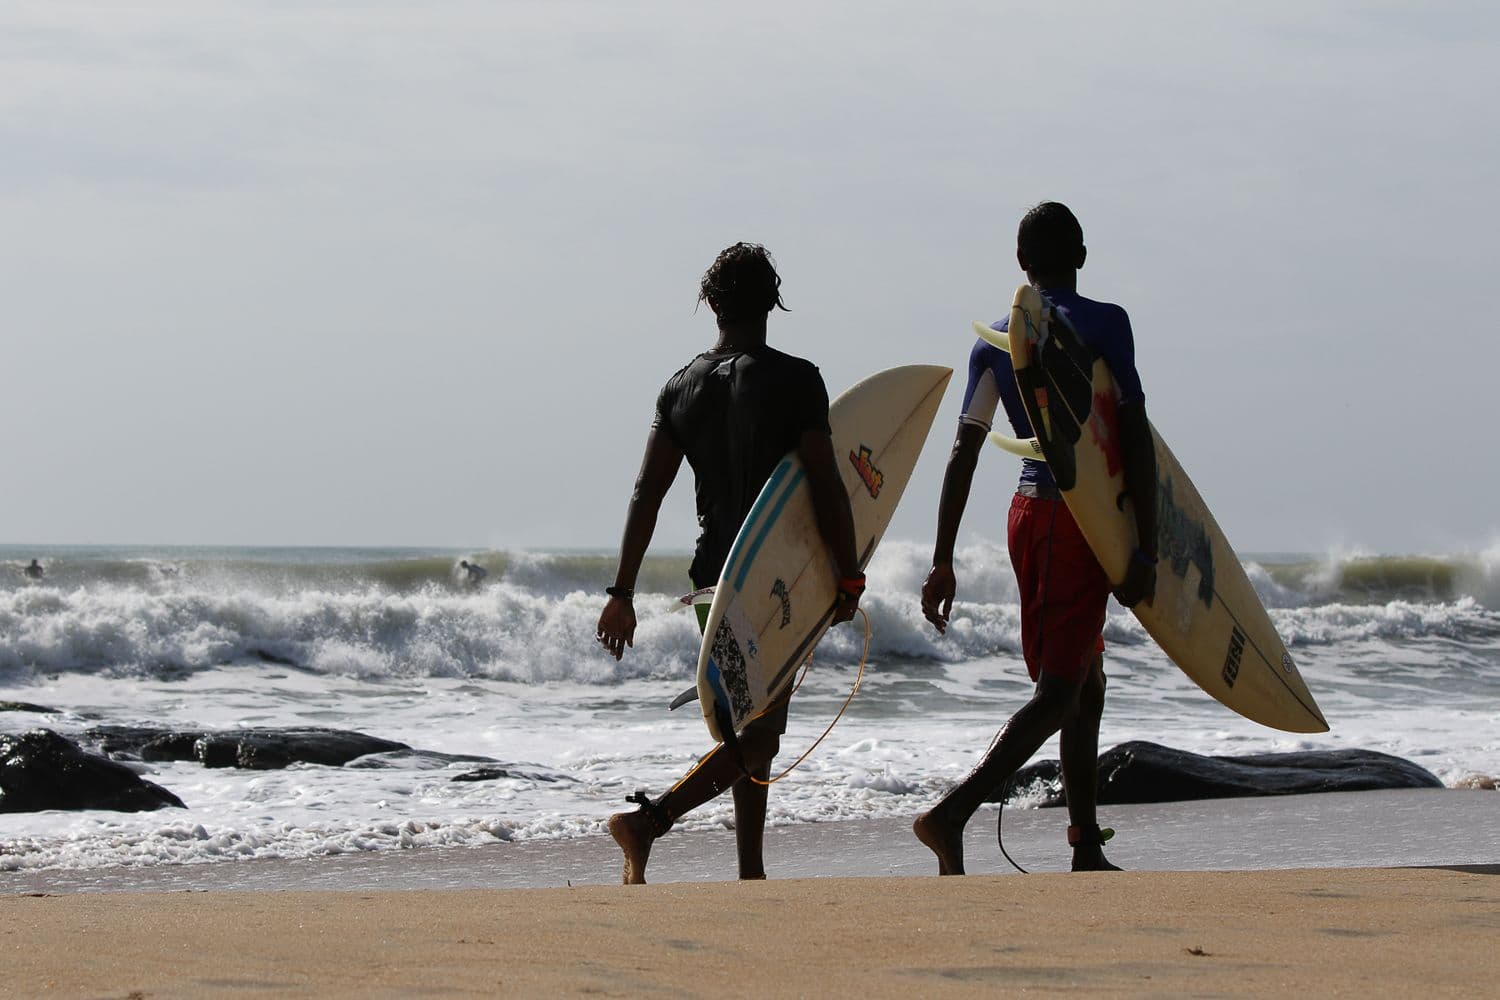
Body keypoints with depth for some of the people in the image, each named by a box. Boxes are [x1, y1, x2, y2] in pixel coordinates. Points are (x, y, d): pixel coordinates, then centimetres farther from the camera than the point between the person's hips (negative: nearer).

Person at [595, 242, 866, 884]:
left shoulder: (681, 386, 6)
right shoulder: (794, 380, -9)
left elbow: (646, 493, 3)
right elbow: (825, 486, -14)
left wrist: (622, 594, 5)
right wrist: (849, 576, -5)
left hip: (713, 579, 6)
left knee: (753, 730, 16)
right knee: (758, 733, -6)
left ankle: (752, 877, 16)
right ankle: (649, 821, -23)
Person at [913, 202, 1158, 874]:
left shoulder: (993, 341, 7)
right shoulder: (1104, 323, -8)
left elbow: (963, 453, 3)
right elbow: (1135, 440, -13)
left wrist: (943, 561, 4)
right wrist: (1144, 549, -13)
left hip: (1028, 515, 7)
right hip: (1084, 518, -7)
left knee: (1086, 683, 17)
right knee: (1060, 692, -9)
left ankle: (1088, 853, 19)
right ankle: (952, 815, -25)